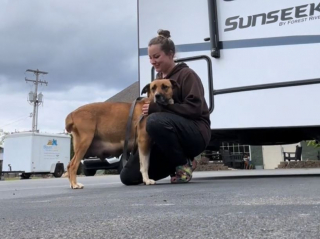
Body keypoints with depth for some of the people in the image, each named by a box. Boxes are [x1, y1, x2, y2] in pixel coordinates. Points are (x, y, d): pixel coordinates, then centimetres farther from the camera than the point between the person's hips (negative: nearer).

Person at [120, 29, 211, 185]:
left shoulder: (186, 75, -6)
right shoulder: (157, 80, 17)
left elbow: (195, 108, -20)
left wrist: (156, 108, -24)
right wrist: (145, 106, 0)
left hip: (195, 133, -7)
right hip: (168, 137, 7)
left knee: (156, 120, -39)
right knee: (128, 176, -4)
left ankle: (184, 164, -15)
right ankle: (176, 163, 10)